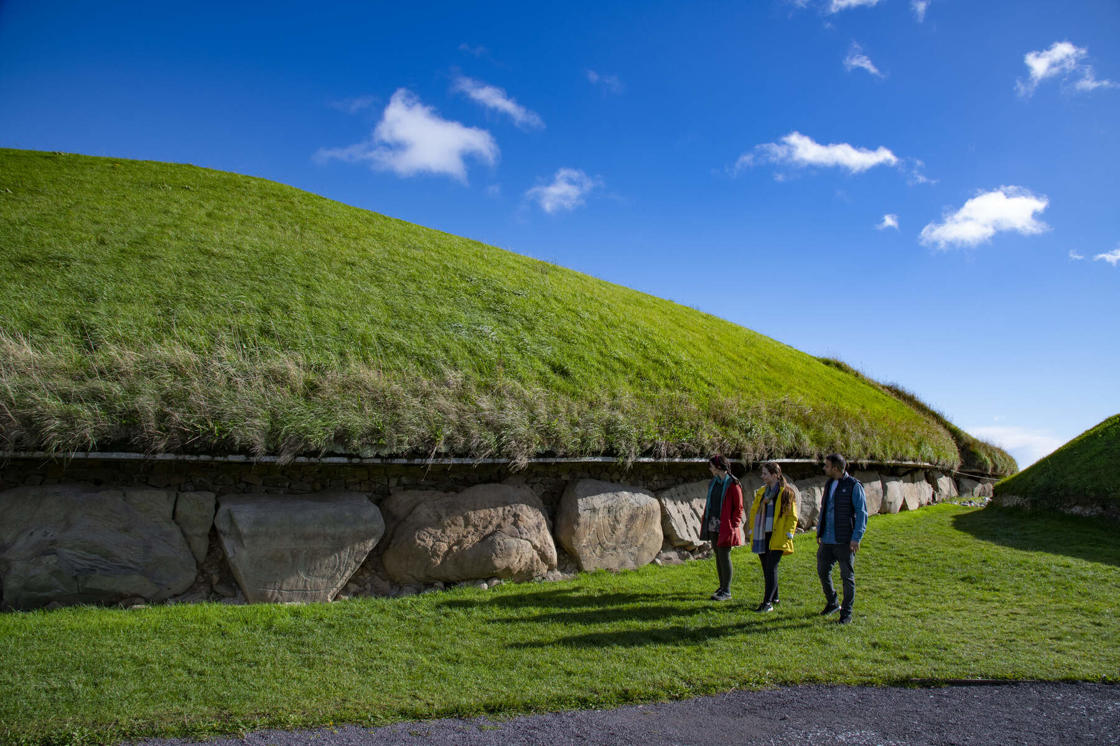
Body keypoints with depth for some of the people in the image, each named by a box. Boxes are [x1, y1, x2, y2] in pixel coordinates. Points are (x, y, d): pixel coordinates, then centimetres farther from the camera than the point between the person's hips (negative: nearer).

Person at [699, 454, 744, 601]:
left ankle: (726, 591, 3)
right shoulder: (713, 483, 12)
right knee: (718, 556, 13)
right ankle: (723, 586, 24)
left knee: (724, 556, -5)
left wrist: (733, 526, -15)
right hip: (713, 526, 8)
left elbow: (738, 508, -10)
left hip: (725, 527, -8)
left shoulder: (733, 485, -11)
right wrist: (705, 521, 13)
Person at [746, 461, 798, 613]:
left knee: (771, 568, -12)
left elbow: (792, 516, -5)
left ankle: (767, 603, -10)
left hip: (777, 538, -6)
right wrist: (752, 530, 13)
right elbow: (754, 512, 19)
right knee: (766, 568, 12)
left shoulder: (786, 492, -5)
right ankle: (774, 597, 27)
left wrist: (788, 535, -11)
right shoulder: (761, 491, 12)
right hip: (761, 537, 6)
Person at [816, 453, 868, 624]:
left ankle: (846, 612, 14)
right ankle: (832, 603, 32)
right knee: (823, 571, 12)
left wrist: (856, 538, -17)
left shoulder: (853, 486, -10)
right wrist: (819, 531, 17)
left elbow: (862, 513, -11)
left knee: (847, 576, 3)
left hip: (845, 541, -7)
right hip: (827, 540, 7)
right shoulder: (829, 484, 11)